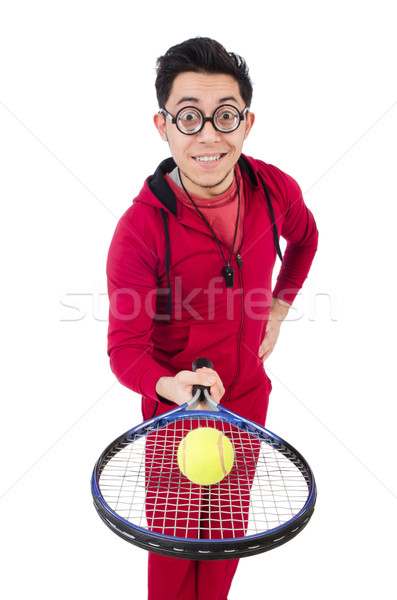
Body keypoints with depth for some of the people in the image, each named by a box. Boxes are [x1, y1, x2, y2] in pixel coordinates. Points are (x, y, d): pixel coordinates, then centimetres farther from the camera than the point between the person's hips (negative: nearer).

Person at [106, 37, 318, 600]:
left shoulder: (276, 189, -13)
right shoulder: (139, 229, -26)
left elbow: (305, 237, 11)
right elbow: (125, 345, -23)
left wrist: (279, 308, 5)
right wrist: (170, 385, -42)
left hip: (248, 396, 4)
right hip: (174, 408, -3)